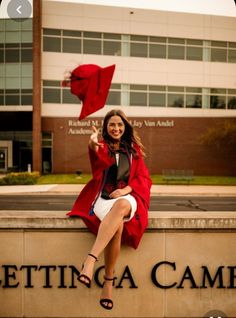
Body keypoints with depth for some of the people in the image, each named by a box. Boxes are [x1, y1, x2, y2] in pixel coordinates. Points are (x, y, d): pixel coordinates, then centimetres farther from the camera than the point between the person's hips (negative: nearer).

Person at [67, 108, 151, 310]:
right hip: (103, 198, 0)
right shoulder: (102, 147, 9)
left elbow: (144, 178, 11)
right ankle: (109, 281, -26)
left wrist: (126, 189, -10)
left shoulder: (134, 149, 17)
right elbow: (101, 161, -18)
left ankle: (91, 259, -41)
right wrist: (93, 145, -43)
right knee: (117, 225, -35)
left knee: (121, 205, -38)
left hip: (128, 198, 1)